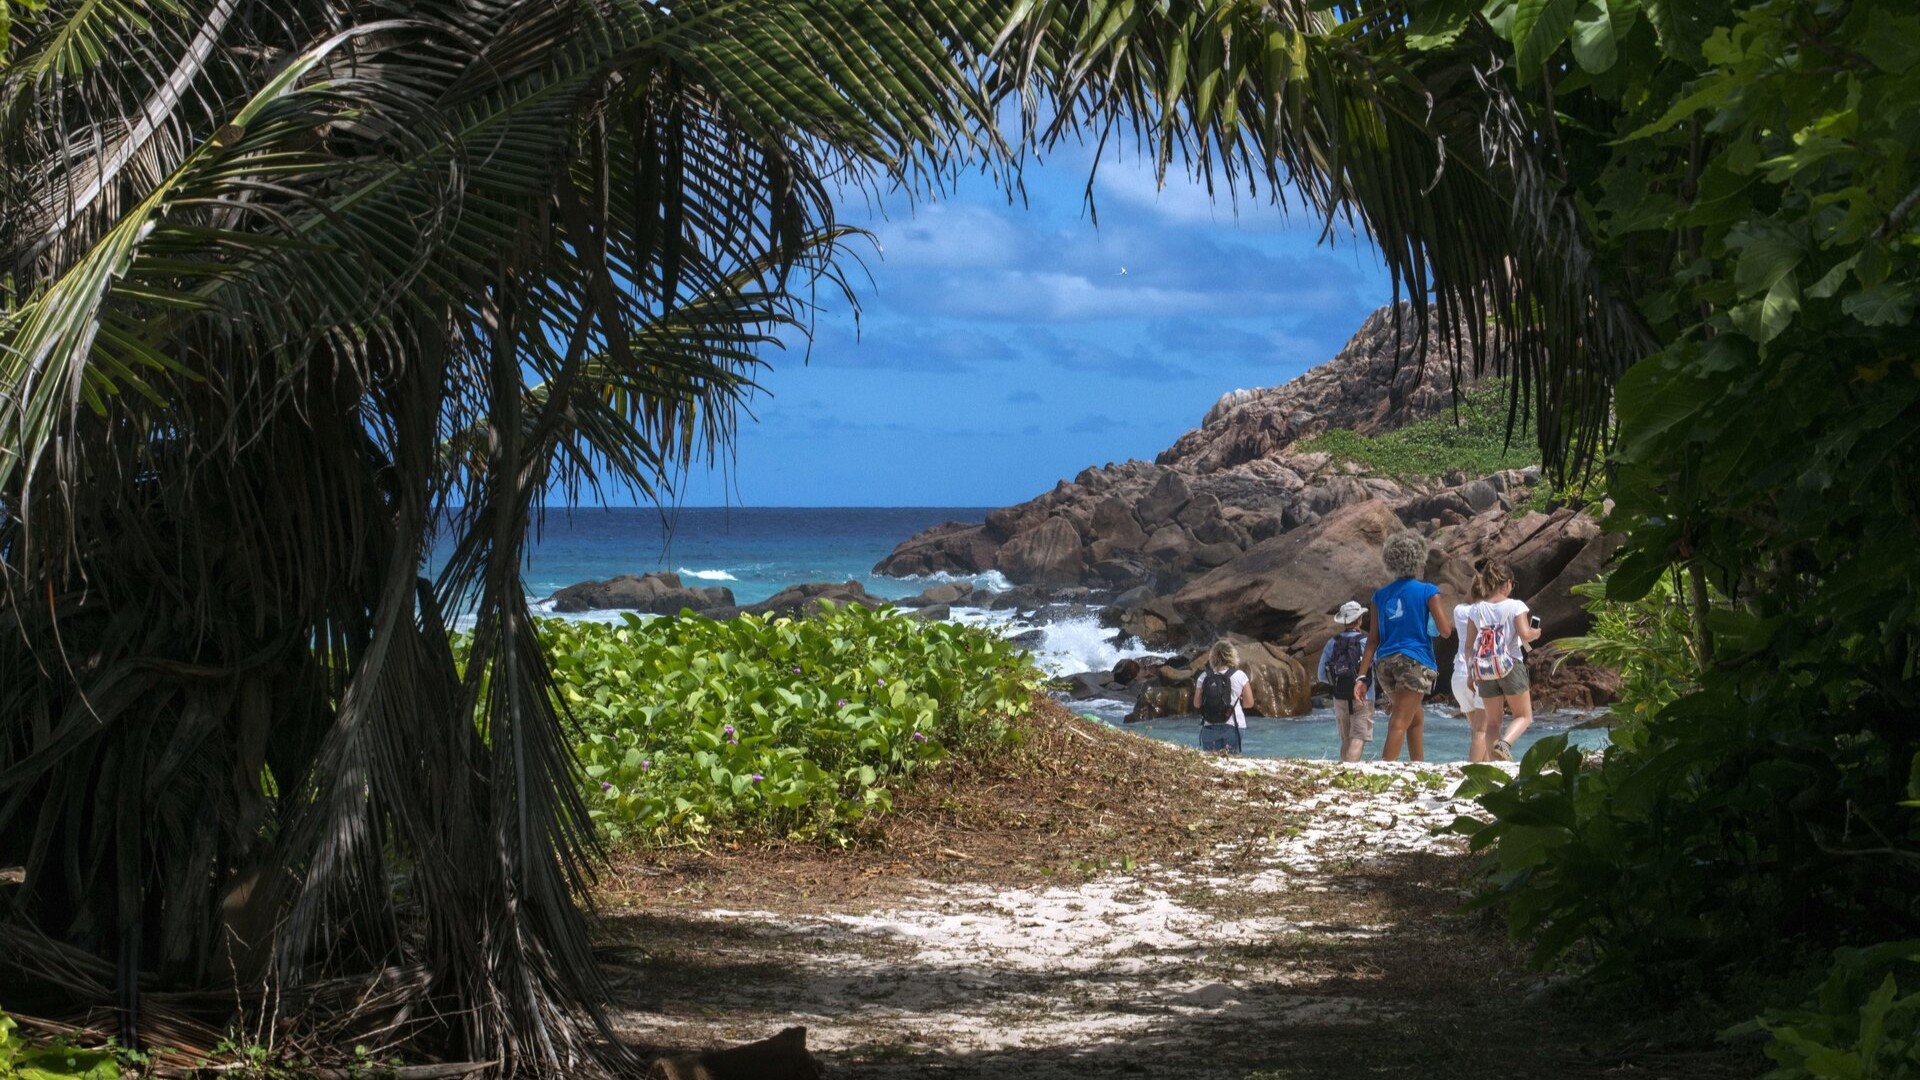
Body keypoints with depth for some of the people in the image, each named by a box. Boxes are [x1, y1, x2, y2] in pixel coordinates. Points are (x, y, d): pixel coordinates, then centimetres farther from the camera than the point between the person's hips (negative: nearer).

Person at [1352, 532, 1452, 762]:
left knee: (1416, 719, 22)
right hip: (1415, 661, -5)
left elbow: (1374, 640, 9)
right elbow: (1445, 631, -5)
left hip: (1384, 663, 5)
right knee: (1399, 724, -10)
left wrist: (1363, 676, 8)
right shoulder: (1427, 592, -2)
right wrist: (1450, 622, 18)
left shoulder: (1381, 595, 11)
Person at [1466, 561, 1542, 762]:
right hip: (1511, 666, -4)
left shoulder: (1476, 610, 5)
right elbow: (1525, 635, -16)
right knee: (1524, 716, 7)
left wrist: (1470, 671, 14)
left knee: (1493, 720, 13)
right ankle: (1504, 743, -21)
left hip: (1485, 671, 4)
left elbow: (1468, 646, 4)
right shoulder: (1515, 606, -6)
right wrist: (1535, 632, 6)